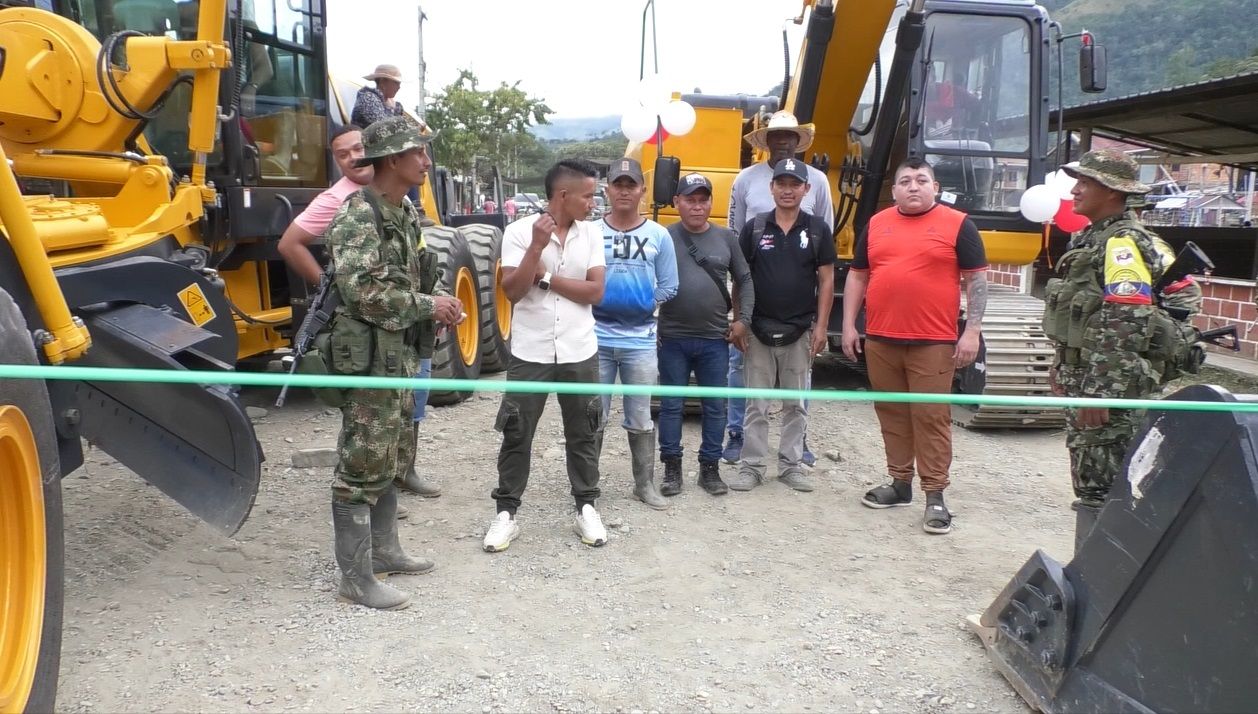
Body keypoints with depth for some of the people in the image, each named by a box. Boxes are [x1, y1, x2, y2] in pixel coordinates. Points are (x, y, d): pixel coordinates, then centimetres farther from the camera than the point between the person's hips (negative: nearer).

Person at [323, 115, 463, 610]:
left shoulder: (406, 213, 13)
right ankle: (355, 578, 5)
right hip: (371, 356, -10)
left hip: (402, 353, 10)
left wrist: (439, 299, 5)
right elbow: (361, 291, -25)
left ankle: (383, 550, 32)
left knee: (391, 459, 18)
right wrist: (427, 305, -18)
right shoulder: (358, 216, -16)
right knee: (363, 466, -3)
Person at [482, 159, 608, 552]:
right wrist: (537, 246, -22)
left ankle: (586, 508, 26)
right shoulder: (519, 231, -7)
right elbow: (512, 291, -14)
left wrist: (545, 276, -12)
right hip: (530, 353, -2)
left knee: (583, 434, 12)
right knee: (516, 435, 6)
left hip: (579, 353, 3)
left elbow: (595, 291, -7)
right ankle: (506, 513, 17)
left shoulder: (592, 233, 1)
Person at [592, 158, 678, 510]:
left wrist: (646, 305, -7)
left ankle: (645, 484, 22)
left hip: (640, 342, 1)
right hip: (596, 338, 0)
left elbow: (668, 287, 2)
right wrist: (591, 300, -13)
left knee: (640, 419, 11)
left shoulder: (658, 235, 1)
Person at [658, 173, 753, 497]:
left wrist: (743, 319, 2)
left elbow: (744, 281, 10)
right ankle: (672, 468, 17)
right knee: (671, 405, 6)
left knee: (715, 406, 8)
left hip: (716, 339, 2)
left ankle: (710, 468, 19)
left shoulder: (726, 238, 5)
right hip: (672, 338, -2)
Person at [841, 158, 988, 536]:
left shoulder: (957, 224, 1)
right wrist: (849, 325, 9)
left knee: (932, 417, -3)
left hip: (933, 344, -4)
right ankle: (900, 483, 25)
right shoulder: (876, 223, 12)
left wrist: (972, 331, -8)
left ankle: (935, 496, 3)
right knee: (892, 414, 12)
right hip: (880, 342, 4)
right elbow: (857, 276, 15)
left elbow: (976, 280, 0)